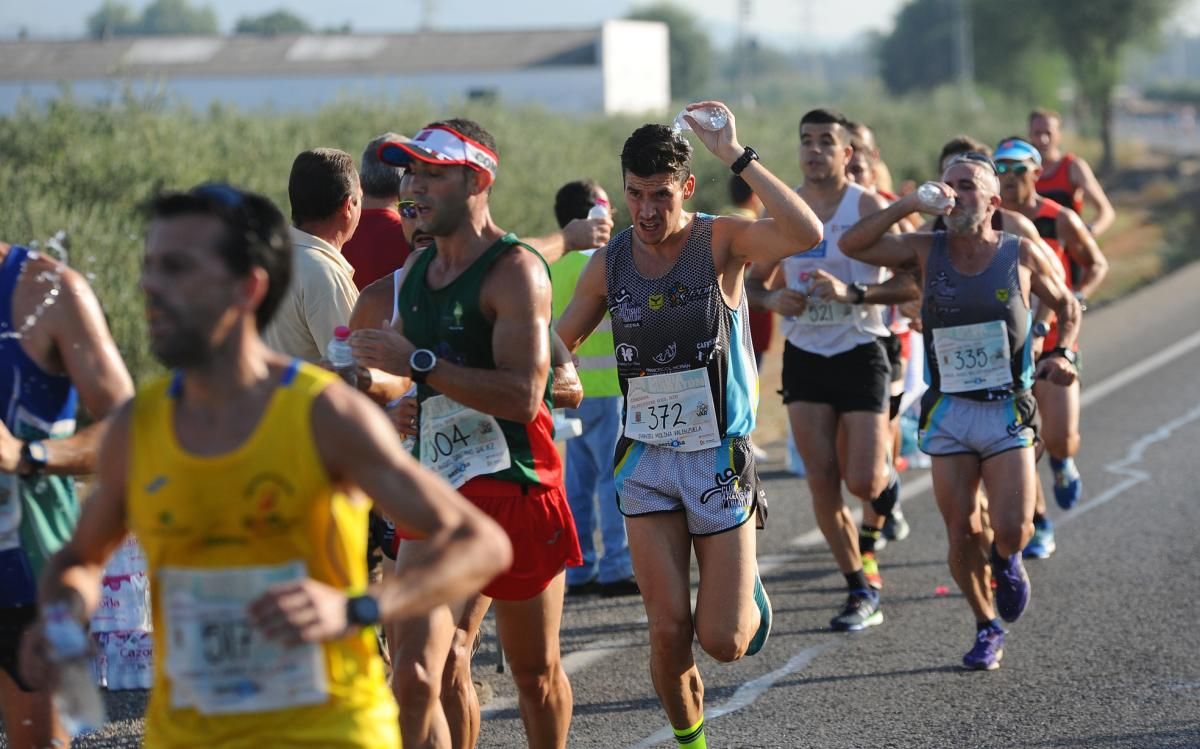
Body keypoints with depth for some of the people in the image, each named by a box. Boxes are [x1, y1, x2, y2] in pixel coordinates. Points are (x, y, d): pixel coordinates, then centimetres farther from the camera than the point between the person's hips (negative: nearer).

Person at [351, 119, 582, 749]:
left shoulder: (515, 271, -12)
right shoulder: (416, 270, 12)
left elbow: (522, 396, -24)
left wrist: (418, 363, -24)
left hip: (516, 489, -5)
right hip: (439, 495, 6)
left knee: (535, 671, 12)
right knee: (424, 670, -8)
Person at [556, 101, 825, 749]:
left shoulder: (721, 242, -9)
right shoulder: (609, 263, 1)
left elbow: (807, 234, -30)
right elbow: (557, 345, 15)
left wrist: (737, 157, -32)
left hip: (719, 457, -2)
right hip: (646, 459, 2)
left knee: (723, 641, -2)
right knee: (668, 631, -3)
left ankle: (746, 590, 34)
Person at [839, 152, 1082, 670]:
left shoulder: (1021, 255, -1)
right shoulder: (926, 251, 1)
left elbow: (1066, 305, 14)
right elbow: (852, 245, -10)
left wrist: (1064, 355, -4)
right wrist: (909, 205, -16)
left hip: (1007, 412, -1)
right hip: (948, 414, 1)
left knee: (1011, 530, -13)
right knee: (962, 535, 0)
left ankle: (1007, 561, 25)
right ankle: (987, 628, 22)